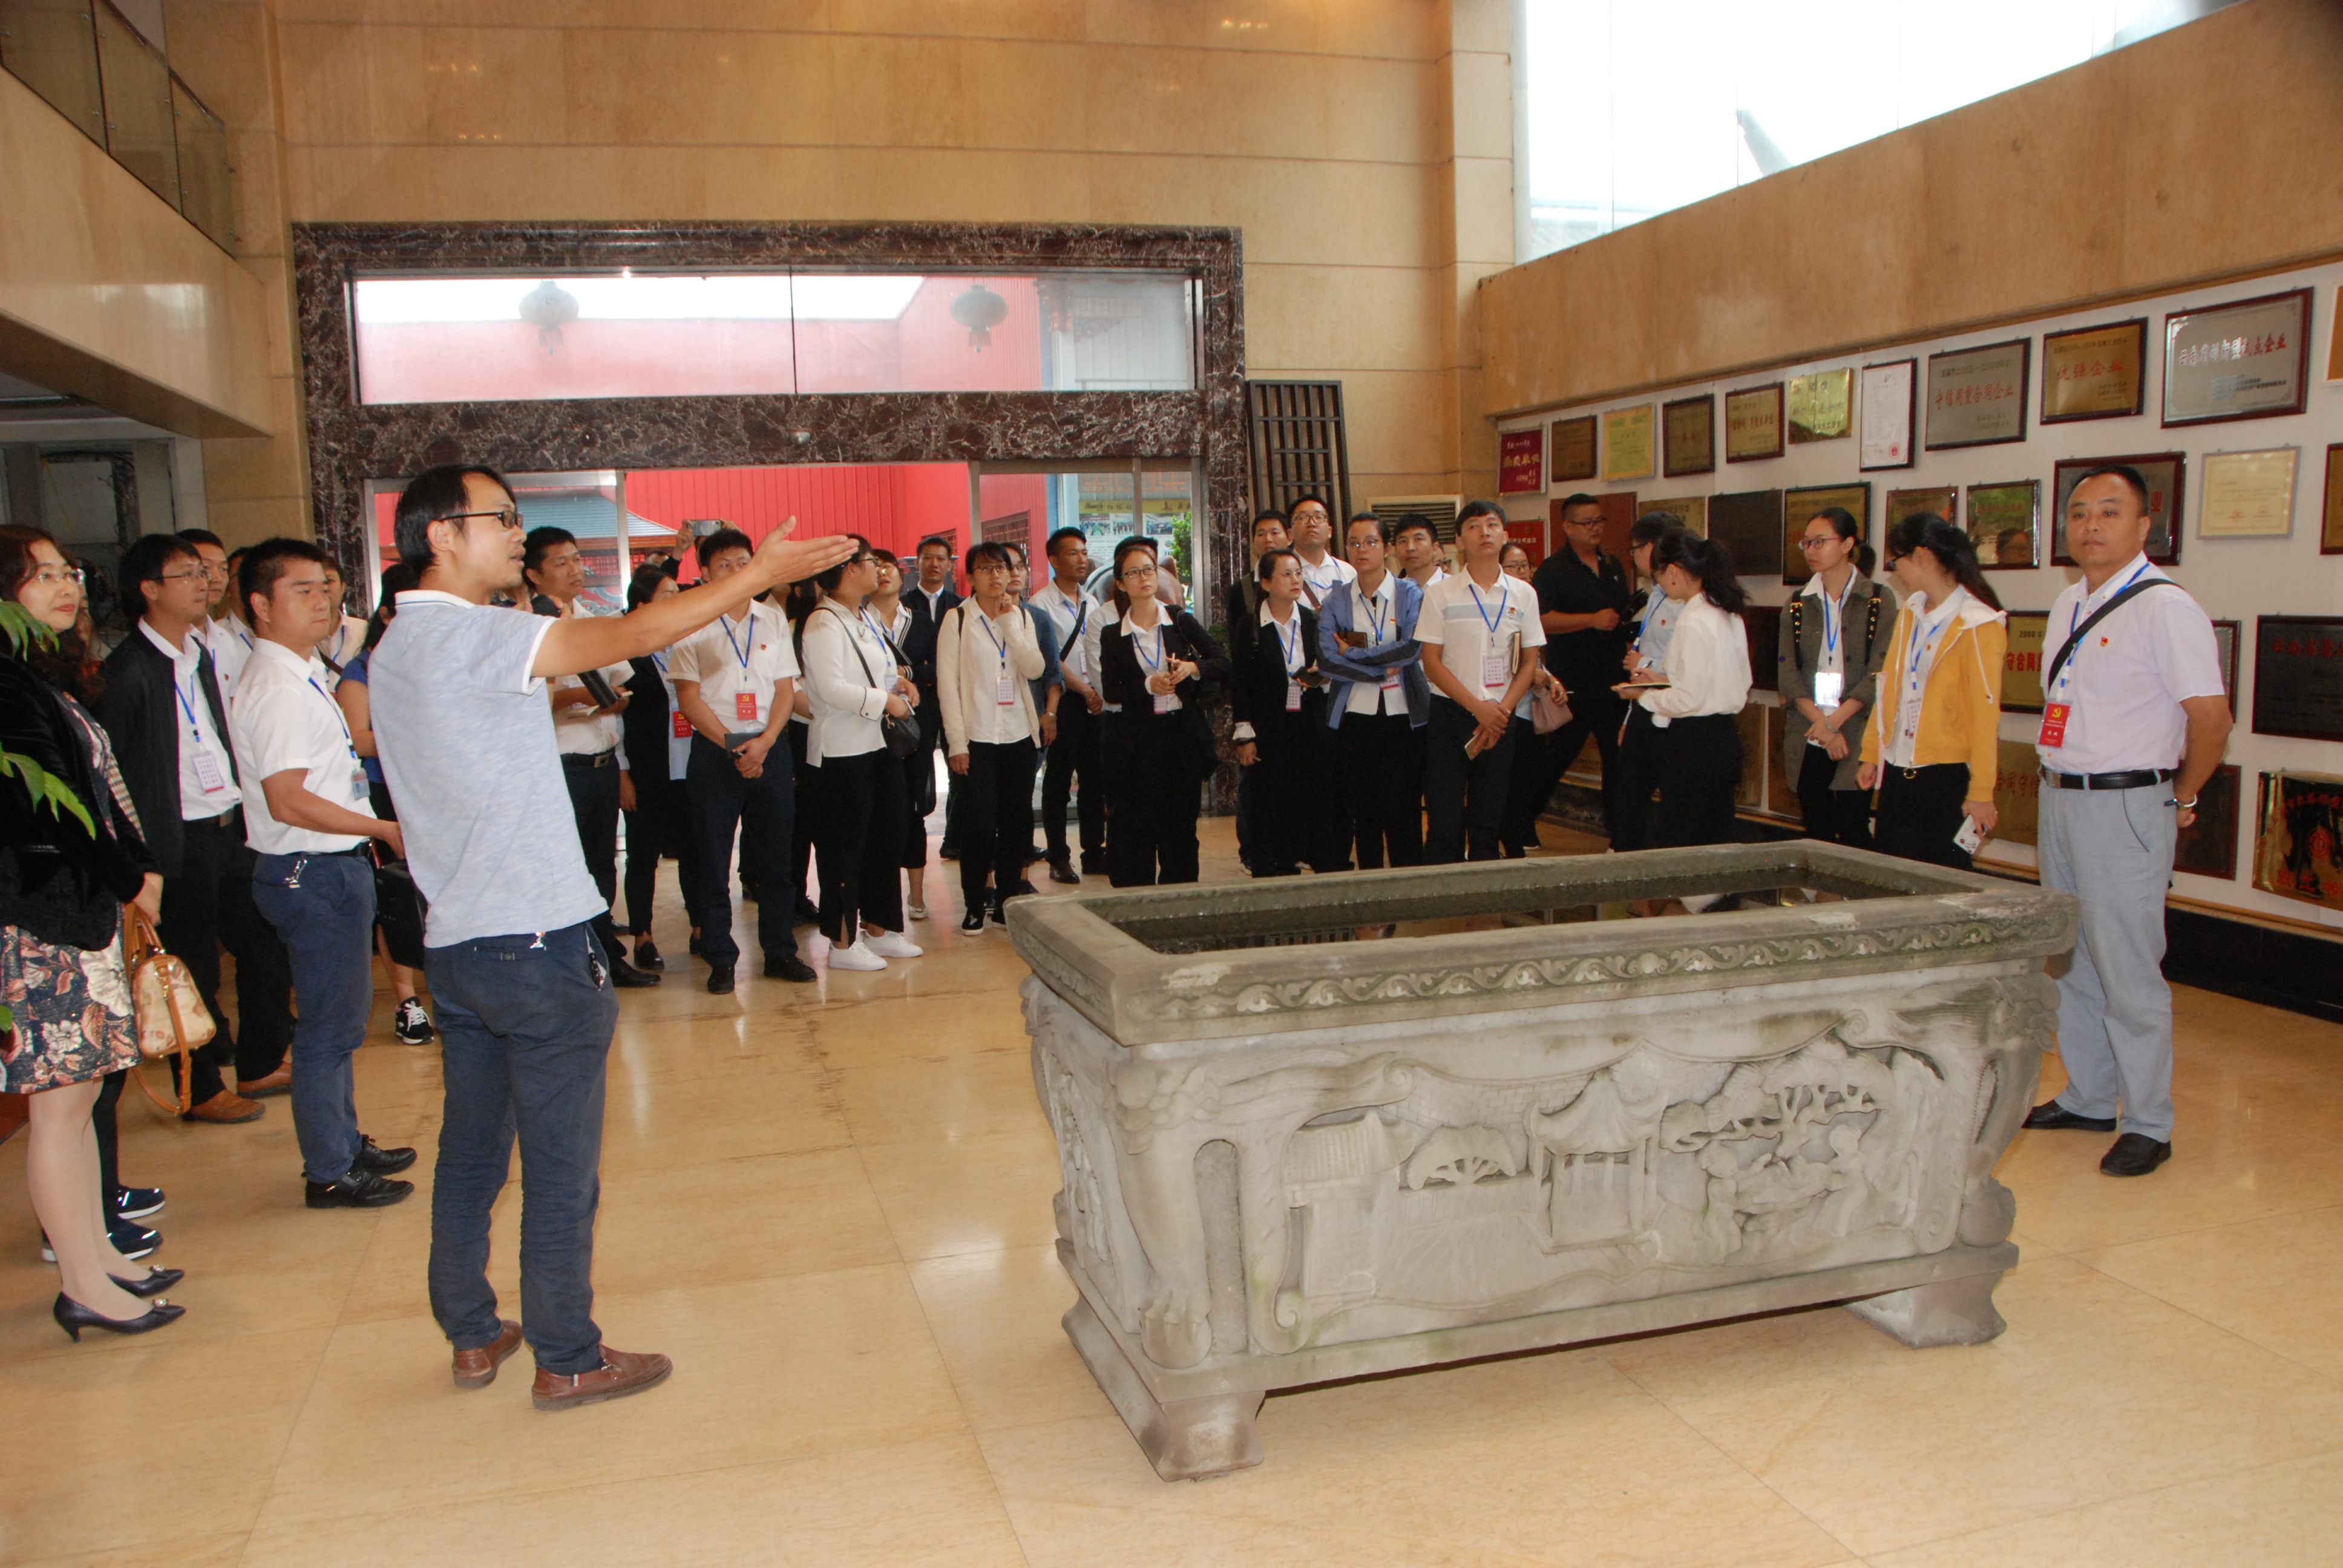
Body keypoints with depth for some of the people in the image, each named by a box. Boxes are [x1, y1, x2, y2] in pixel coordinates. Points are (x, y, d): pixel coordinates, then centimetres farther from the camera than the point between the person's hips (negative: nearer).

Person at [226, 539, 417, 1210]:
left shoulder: (303, 673, 13)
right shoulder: (276, 688, -19)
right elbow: (288, 801, -25)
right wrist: (383, 828, -20)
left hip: (334, 867, 10)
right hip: (313, 875, -10)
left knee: (340, 1016, 19)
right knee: (329, 1025, 0)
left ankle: (344, 1144, 33)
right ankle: (330, 1174, 12)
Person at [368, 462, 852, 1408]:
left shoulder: (395, 646, 12)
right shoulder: (463, 635, -17)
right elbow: (626, 638, -26)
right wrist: (757, 575, -22)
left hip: (456, 942, 9)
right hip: (536, 942, -9)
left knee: (470, 1151, 18)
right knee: (562, 1167, 3)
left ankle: (471, 1336, 31)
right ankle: (567, 1361, 15)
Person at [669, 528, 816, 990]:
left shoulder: (773, 619, 9)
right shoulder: (692, 624, 0)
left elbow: (786, 688, 6)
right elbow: (688, 696, -4)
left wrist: (763, 741, -9)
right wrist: (732, 745, -10)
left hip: (769, 748, 3)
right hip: (714, 750, -2)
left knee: (774, 856, 6)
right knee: (713, 860, 1)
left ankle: (780, 950, 16)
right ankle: (720, 959, 10)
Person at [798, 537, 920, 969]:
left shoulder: (864, 621, 16)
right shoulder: (823, 623, -13)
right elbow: (830, 688, -23)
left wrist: (898, 690, 3)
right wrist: (885, 700, -15)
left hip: (878, 745, 9)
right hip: (841, 753, -9)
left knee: (886, 839, 14)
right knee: (846, 848, -1)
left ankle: (878, 928, 26)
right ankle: (843, 943, 8)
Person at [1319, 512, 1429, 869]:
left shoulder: (1410, 594, 3)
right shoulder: (1336, 603, 8)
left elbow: (1413, 649, -12)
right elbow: (1327, 660, -6)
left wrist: (1353, 654, -8)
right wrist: (1383, 669, -12)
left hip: (1403, 716, -2)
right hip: (1355, 717, 2)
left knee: (1401, 810, -8)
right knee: (1364, 811, 6)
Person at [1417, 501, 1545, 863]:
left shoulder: (1523, 595, 6)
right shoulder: (1440, 594, -1)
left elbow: (1529, 662, 7)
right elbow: (1432, 663, -4)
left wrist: (1501, 710, -7)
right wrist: (1479, 707, -11)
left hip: (1502, 716, 2)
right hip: (1450, 714, -2)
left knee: (1489, 816, 8)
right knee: (1445, 817, -4)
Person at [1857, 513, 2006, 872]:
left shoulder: (1977, 625, -11)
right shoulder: (1910, 613, 11)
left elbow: (1986, 714, -13)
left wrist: (1981, 792, -15)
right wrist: (1872, 754, 13)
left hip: (1946, 776, -7)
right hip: (1897, 773, 7)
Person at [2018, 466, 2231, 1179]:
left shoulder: (2166, 607, -13)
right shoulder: (2067, 606, 12)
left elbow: (2210, 716, -16)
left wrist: (2181, 799, -6)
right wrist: (2059, 789, 15)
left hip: (2125, 808, -8)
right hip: (2060, 799, 8)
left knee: (2128, 971, -3)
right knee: (2072, 961, 15)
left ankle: (2148, 1125, 8)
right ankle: (2086, 1099, 28)